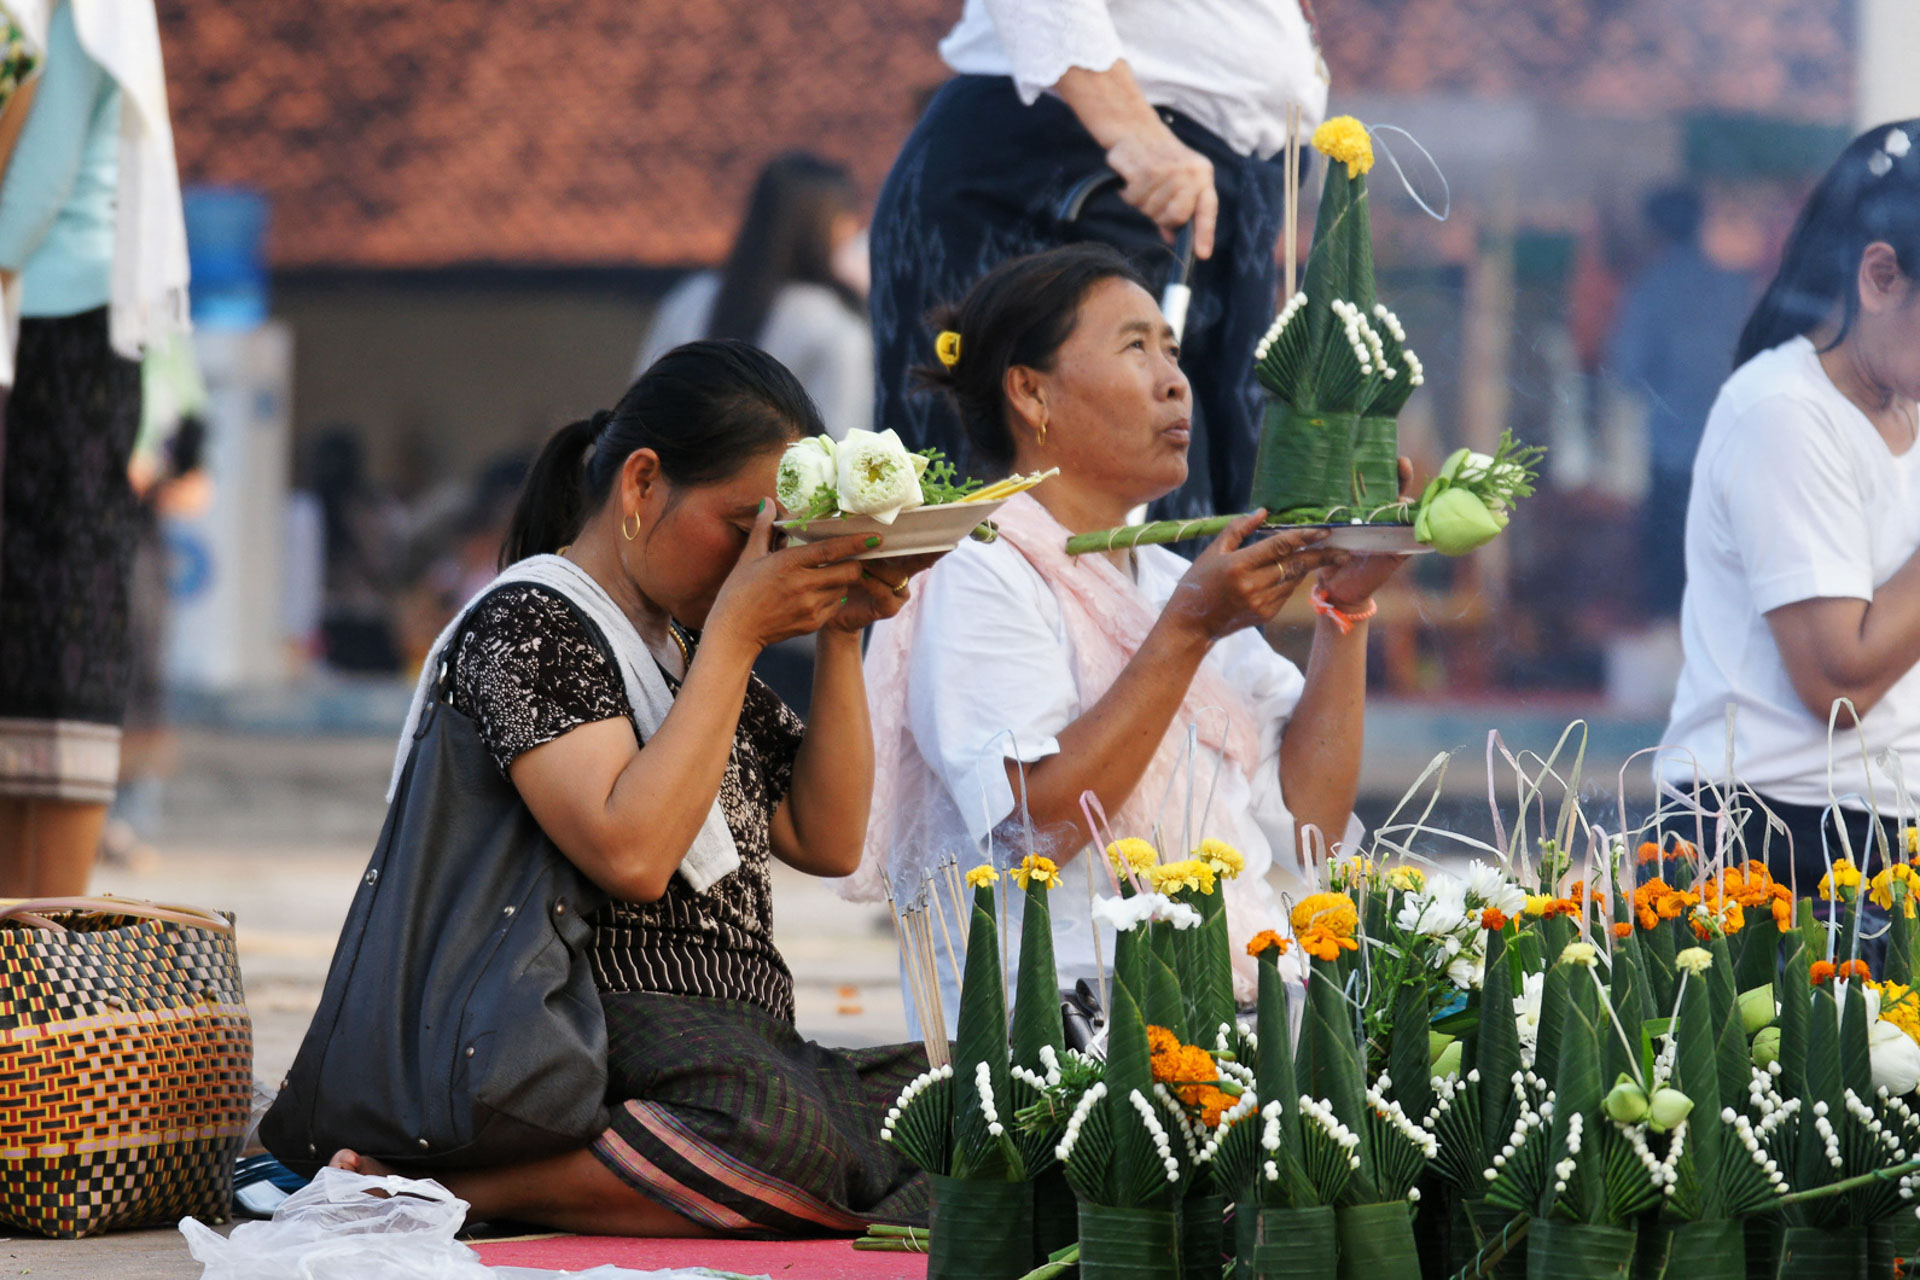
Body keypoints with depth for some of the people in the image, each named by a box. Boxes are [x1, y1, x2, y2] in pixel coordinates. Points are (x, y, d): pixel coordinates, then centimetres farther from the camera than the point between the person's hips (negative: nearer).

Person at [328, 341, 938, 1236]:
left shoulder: (697, 647, 24)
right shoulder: (527, 625, -3)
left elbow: (827, 843, 21)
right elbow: (631, 853, -17)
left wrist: (839, 637, 12)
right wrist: (735, 635, -11)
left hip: (750, 1051, 9)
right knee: (796, 1141, -40)